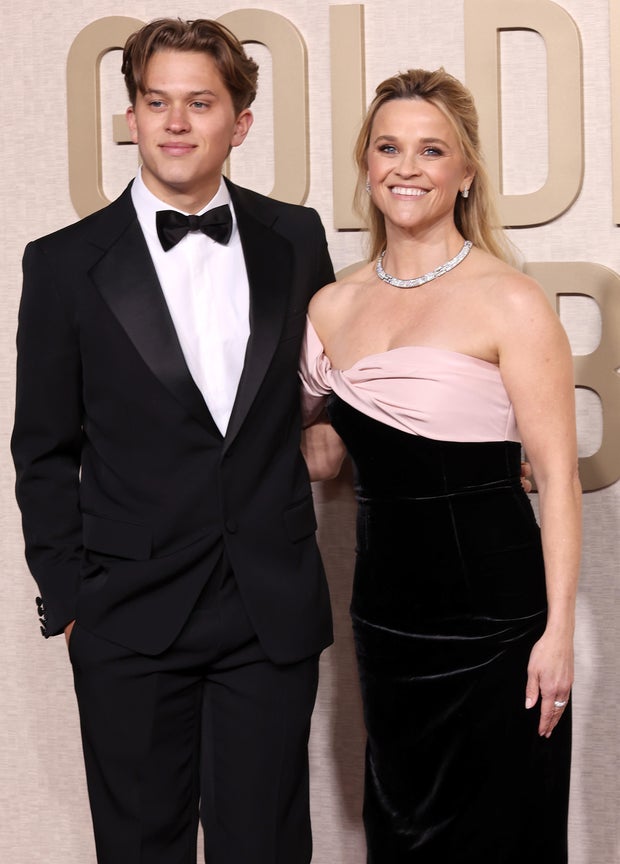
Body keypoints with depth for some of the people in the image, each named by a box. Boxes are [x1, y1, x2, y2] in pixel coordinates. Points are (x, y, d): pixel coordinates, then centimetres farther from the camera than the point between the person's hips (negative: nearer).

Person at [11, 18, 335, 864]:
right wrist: (66, 596, 0)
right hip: (133, 619, -1)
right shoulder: (67, 262, -3)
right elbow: (44, 450, 2)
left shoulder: (295, 239, 4)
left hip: (274, 611, 2)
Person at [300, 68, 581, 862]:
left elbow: (557, 476, -11)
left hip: (493, 618, -5)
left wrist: (558, 630, -15)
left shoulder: (509, 303, -9)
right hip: (385, 612, 5)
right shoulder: (334, 306, 7)